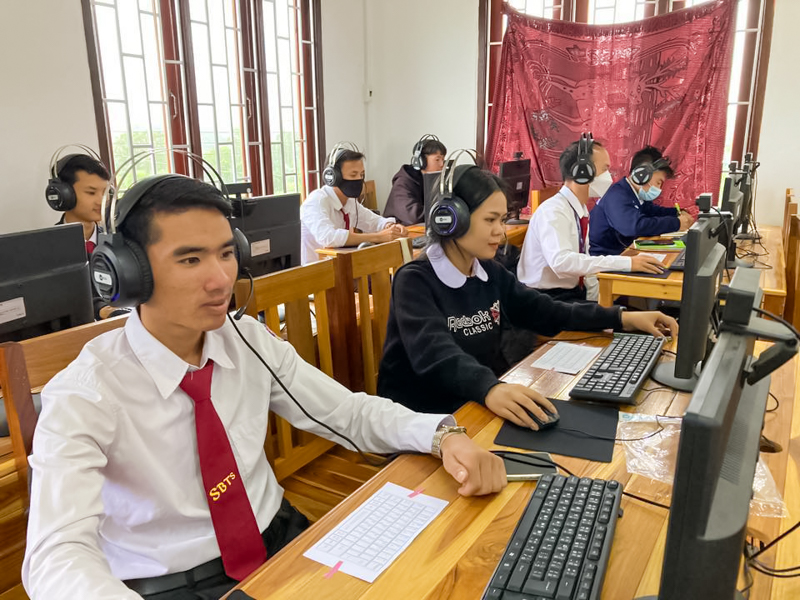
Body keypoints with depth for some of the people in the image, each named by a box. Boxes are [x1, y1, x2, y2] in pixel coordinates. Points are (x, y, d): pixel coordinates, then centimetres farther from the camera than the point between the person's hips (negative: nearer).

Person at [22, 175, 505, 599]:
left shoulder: (252, 343, -5)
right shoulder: (84, 397, -17)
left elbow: (350, 412, -1)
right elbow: (57, 556, -26)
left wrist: (443, 435, -18)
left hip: (279, 540, 4)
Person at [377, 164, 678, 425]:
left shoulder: (491, 273, 6)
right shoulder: (415, 281, -16)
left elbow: (546, 313, 13)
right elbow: (436, 355, -33)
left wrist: (623, 318, 6)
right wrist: (489, 389, -52)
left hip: (477, 407, 7)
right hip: (419, 418, -7)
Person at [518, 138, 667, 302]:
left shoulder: (580, 210, 8)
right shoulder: (553, 211, -18)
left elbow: (583, 262, 13)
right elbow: (561, 261, -34)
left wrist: (597, 299, -1)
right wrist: (625, 263, -33)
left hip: (575, 292, 8)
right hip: (547, 298, -8)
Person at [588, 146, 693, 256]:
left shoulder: (634, 194, 9)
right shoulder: (617, 197, -22)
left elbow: (651, 210, 28)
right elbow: (637, 226, -37)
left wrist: (678, 213, 10)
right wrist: (677, 223, -26)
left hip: (623, 251, 10)